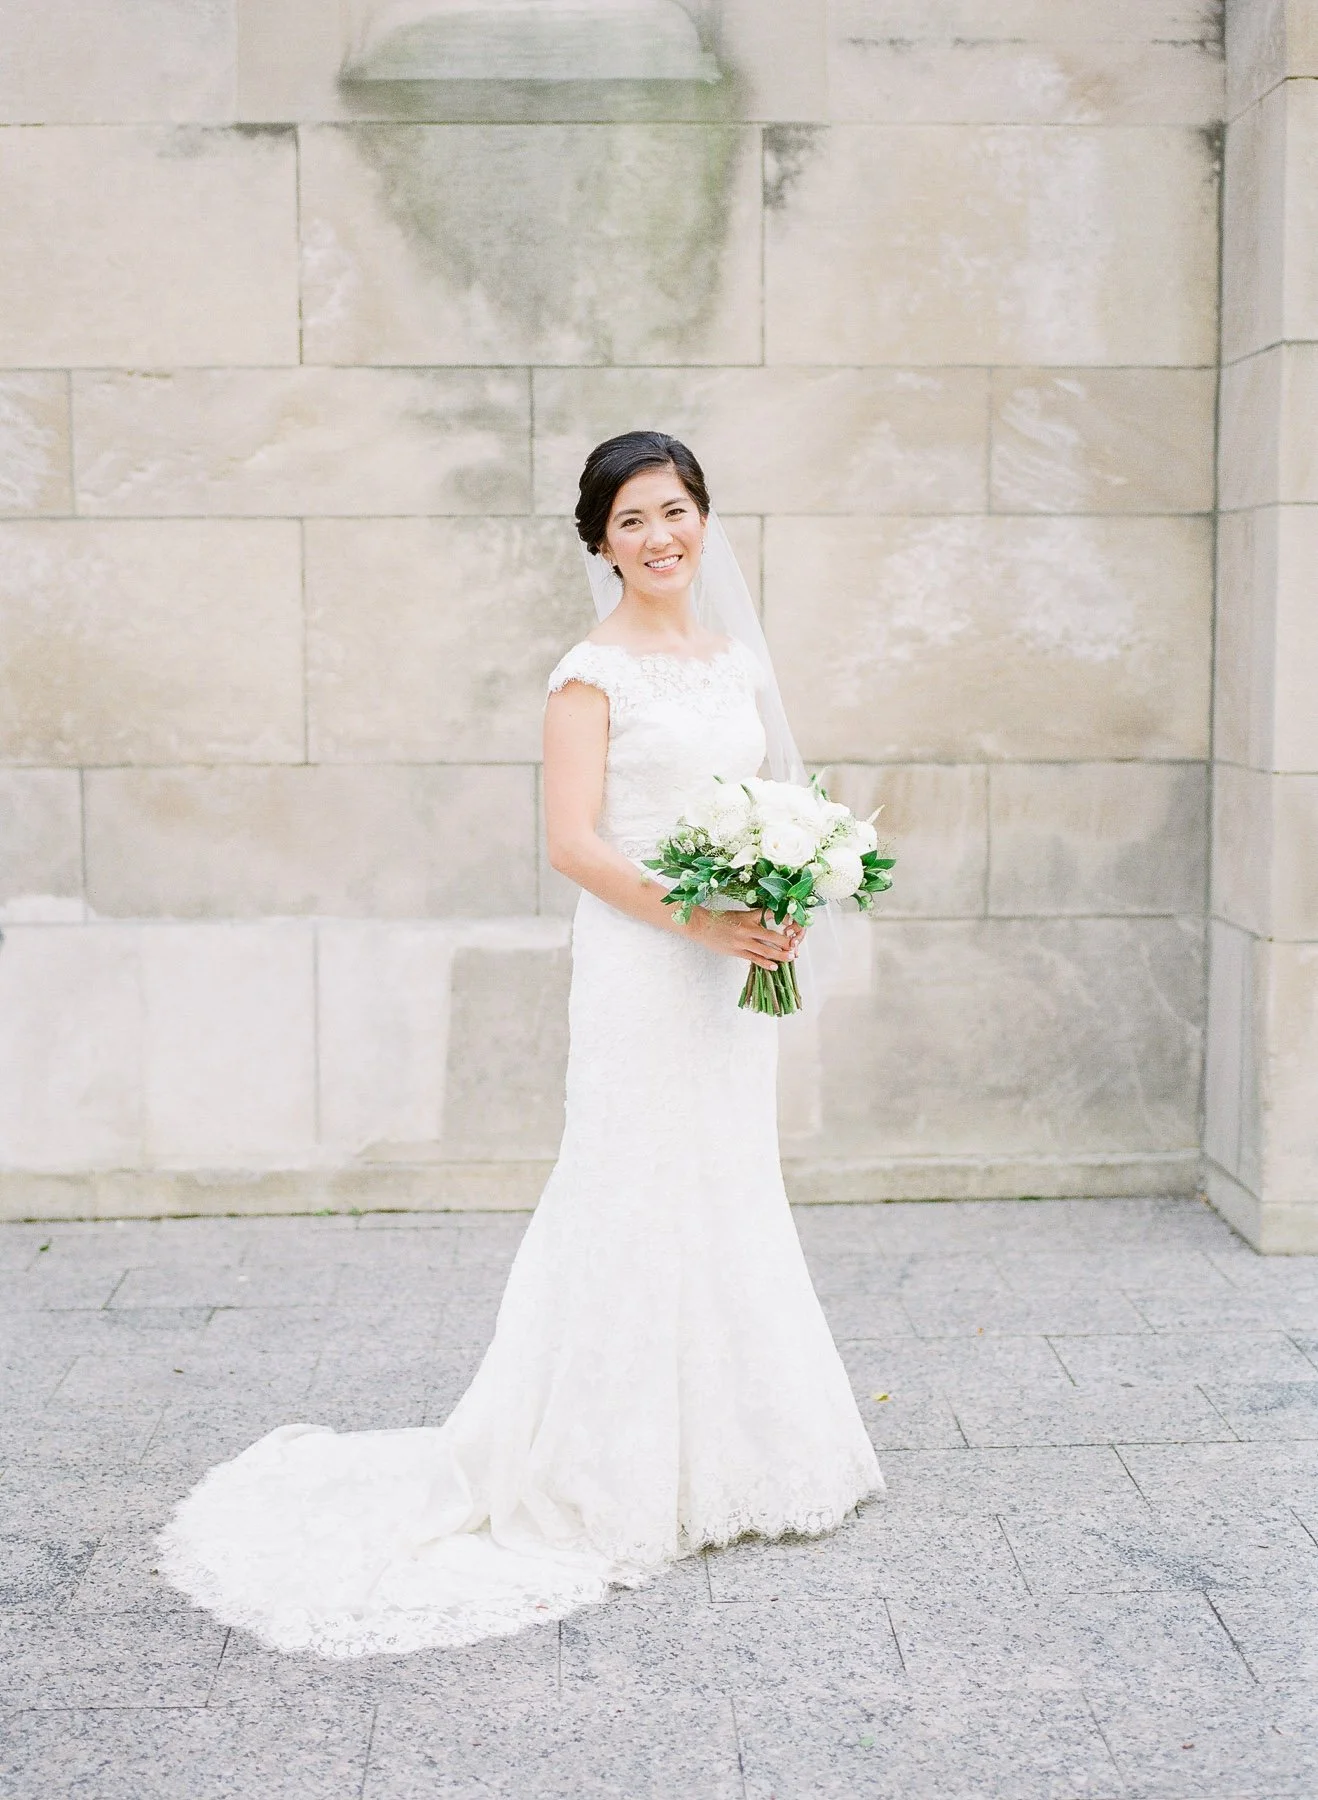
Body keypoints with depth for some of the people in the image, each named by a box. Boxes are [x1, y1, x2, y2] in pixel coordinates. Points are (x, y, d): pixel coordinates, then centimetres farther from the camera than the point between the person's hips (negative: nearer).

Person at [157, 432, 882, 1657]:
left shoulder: (737, 659, 12)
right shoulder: (593, 673, -7)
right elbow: (574, 842, -14)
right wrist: (695, 917, -23)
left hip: (736, 965, 7)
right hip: (638, 964, -7)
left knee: (732, 1198, 14)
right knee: (640, 1201, -2)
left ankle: (723, 1456, 29)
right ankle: (618, 1475, 11)